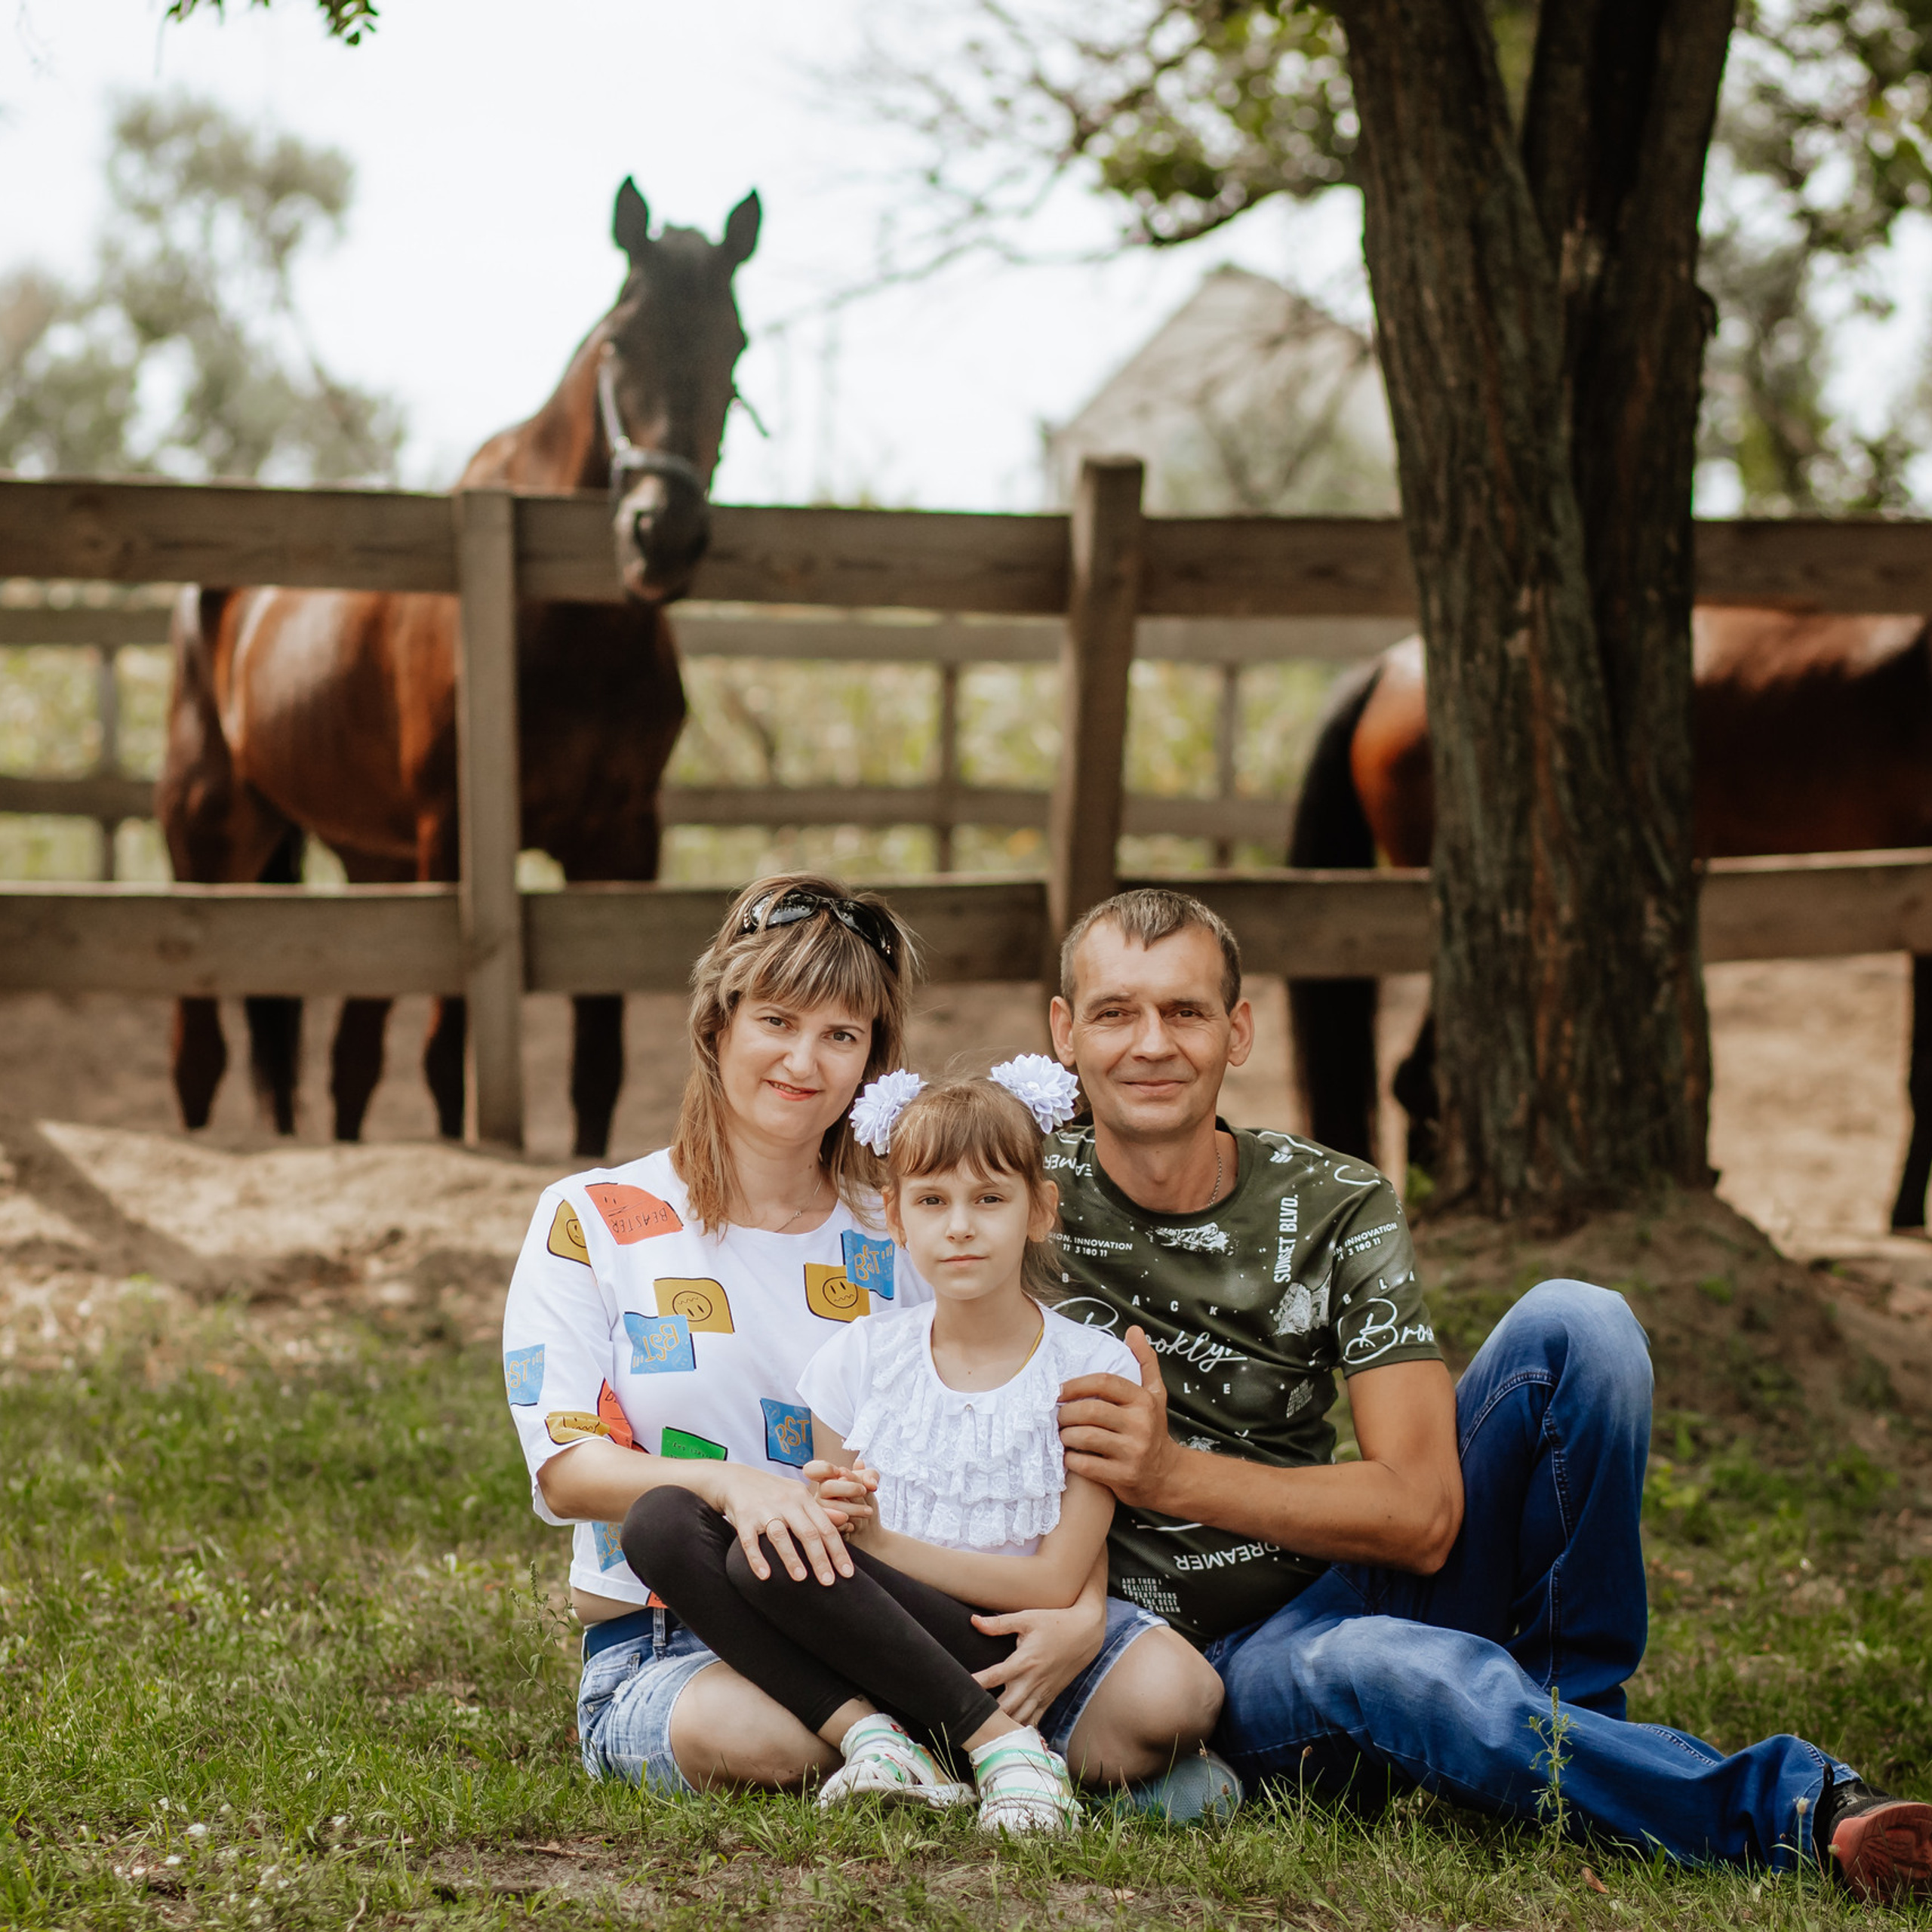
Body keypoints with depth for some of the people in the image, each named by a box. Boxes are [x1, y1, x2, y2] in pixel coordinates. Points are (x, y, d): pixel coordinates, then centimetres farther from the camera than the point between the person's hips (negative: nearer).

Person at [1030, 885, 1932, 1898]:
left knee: (1576, 1323, -16)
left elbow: (1422, 1517, -11)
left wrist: (1173, 1473, -23)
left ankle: (1563, 1715, -8)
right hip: (1217, 1663, -3)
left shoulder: (1337, 1210, -3)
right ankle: (1803, 1805, -31)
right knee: (1389, 1667, -41)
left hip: (1361, 1583, 3)